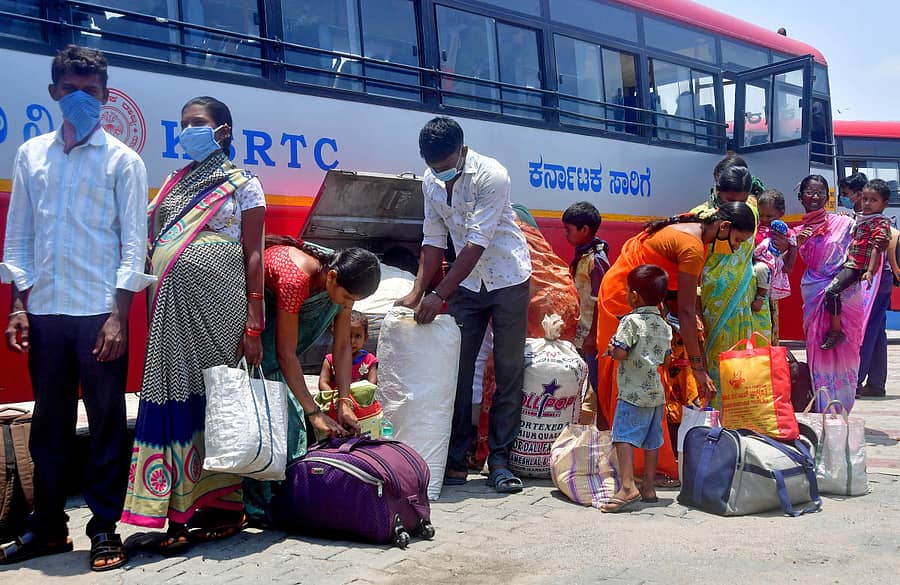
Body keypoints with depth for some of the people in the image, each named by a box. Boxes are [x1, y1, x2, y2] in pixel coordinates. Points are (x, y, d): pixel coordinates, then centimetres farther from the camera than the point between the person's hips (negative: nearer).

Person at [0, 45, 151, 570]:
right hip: (44, 311, 4)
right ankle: (48, 527, 23)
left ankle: (105, 528, 12)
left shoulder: (122, 160, 2)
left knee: (107, 424, 2)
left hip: (99, 313, -3)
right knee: (49, 423, 11)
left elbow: (134, 243, -3)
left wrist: (118, 317, -10)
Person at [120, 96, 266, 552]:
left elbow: (253, 255, -2)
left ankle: (221, 508, 7)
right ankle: (178, 513, 6)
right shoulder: (174, 183, 19)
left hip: (217, 306, -5)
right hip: (172, 307, 5)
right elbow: (151, 245, 18)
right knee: (174, 395, 1)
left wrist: (253, 324, -10)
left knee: (216, 400, -2)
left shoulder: (243, 184, 4)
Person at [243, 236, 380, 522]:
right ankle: (260, 507, -17)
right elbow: (286, 353, -32)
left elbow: (342, 345, -10)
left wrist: (345, 403, -17)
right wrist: (314, 412, -31)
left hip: (272, 304, 8)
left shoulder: (341, 277, -15)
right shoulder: (296, 277, -37)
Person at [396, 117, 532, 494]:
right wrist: (417, 293, -8)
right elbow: (434, 240, 1)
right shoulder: (431, 181, -3)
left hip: (507, 279, -5)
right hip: (466, 283, 5)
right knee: (458, 368, 1)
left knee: (509, 370, -2)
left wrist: (438, 295, -30)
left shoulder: (491, 175, -23)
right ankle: (456, 459, 7)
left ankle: (499, 459, 5)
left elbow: (477, 242, -28)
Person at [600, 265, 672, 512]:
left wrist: (612, 348, 2)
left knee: (624, 437, -10)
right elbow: (667, 360, 15)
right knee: (651, 440, 12)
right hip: (656, 392, 8)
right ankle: (649, 487, 18)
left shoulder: (631, 321, -11)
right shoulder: (664, 326, 11)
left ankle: (627, 485, -21)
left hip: (633, 393, -8)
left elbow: (620, 353, -18)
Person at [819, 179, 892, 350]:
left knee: (831, 291, -20)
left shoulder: (881, 224, -11)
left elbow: (876, 248, -20)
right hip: (851, 263, 10)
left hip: (860, 267, -10)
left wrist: (870, 271, -30)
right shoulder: (860, 217, 14)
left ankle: (836, 331, -11)